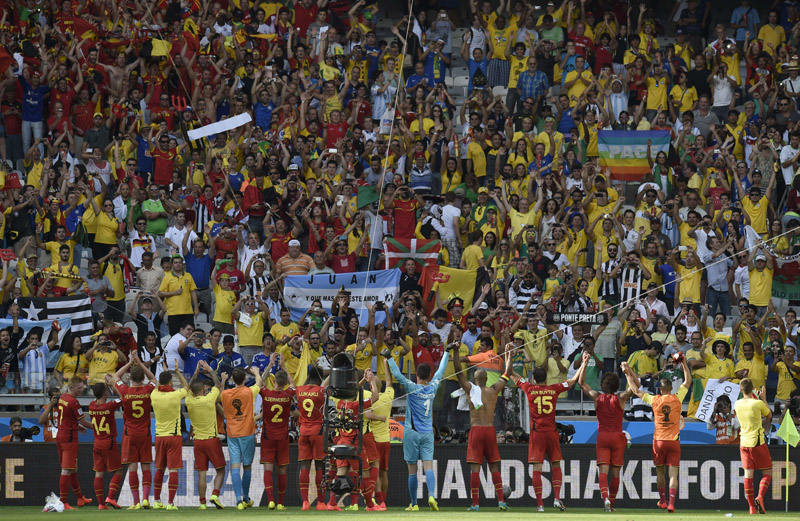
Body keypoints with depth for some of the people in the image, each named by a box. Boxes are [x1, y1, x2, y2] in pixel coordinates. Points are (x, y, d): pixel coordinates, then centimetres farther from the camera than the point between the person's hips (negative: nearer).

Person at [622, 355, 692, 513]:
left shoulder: (654, 400, -4)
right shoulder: (677, 398, -4)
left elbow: (636, 390, 9)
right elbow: (688, 381, 10)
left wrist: (628, 374, 18)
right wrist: (684, 363, 17)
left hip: (659, 441, 1)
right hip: (674, 441, -1)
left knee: (660, 472, 17)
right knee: (673, 474, -4)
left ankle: (662, 501, 28)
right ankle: (671, 504, -15)